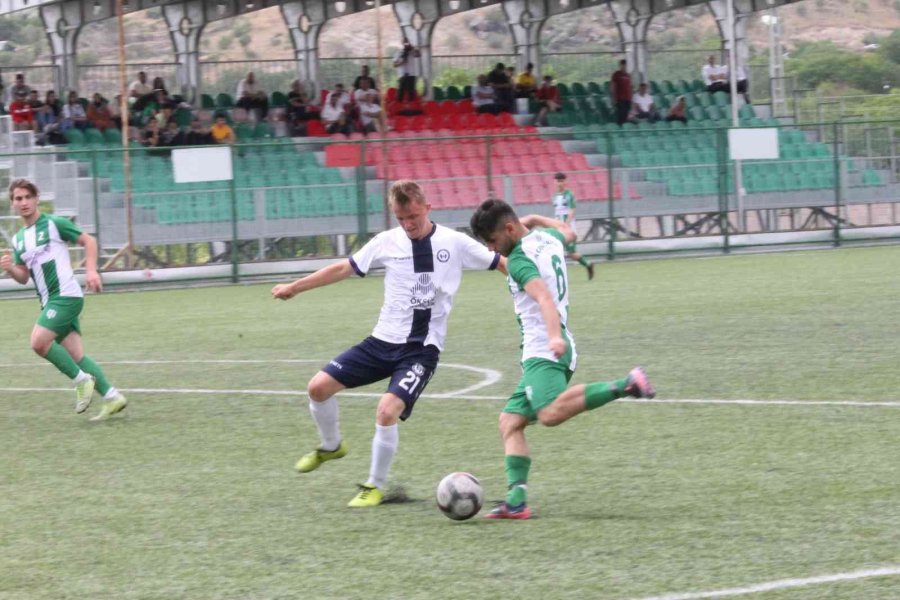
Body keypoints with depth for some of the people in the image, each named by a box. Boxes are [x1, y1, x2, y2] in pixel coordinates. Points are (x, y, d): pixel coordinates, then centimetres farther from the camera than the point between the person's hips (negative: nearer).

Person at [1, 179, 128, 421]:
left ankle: (81, 379, -6)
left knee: (39, 341, -20)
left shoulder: (54, 224, -4)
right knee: (75, 354, 3)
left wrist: (91, 270, -13)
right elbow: (23, 277, 18)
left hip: (66, 294, -8)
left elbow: (89, 241, 0)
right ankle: (112, 397, 5)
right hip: (49, 301, 8)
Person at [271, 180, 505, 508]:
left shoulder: (455, 243, -5)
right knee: (319, 386, -5)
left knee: (387, 411, -24)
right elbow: (343, 268, 12)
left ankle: (375, 487, -1)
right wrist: (294, 287, 16)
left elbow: (504, 264, 1)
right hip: (383, 340, 4)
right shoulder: (387, 242, 2)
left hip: (422, 348, -4)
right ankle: (331, 446, 26)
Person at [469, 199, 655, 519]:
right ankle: (516, 500, -8)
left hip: (543, 351, -10)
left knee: (550, 413, -34)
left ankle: (625, 385, -30)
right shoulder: (546, 237, 15)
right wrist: (535, 219, 44)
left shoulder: (519, 259, -11)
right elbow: (567, 233, 40)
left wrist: (555, 336, -42)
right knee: (510, 421, 4)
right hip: (542, 354, 10)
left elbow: (544, 297, -29)